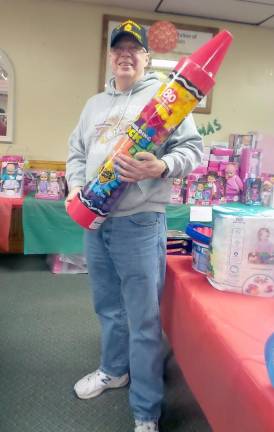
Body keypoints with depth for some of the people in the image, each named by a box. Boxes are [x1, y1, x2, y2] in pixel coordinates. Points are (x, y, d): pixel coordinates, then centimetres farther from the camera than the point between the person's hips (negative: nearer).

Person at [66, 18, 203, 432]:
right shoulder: (95, 104, 19)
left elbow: (193, 148, -5)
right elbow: (77, 151, 21)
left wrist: (161, 167, -25)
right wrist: (75, 186, 3)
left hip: (139, 221, -6)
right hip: (94, 219, 6)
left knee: (143, 318, -1)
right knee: (108, 306, 19)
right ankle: (114, 370, 42)